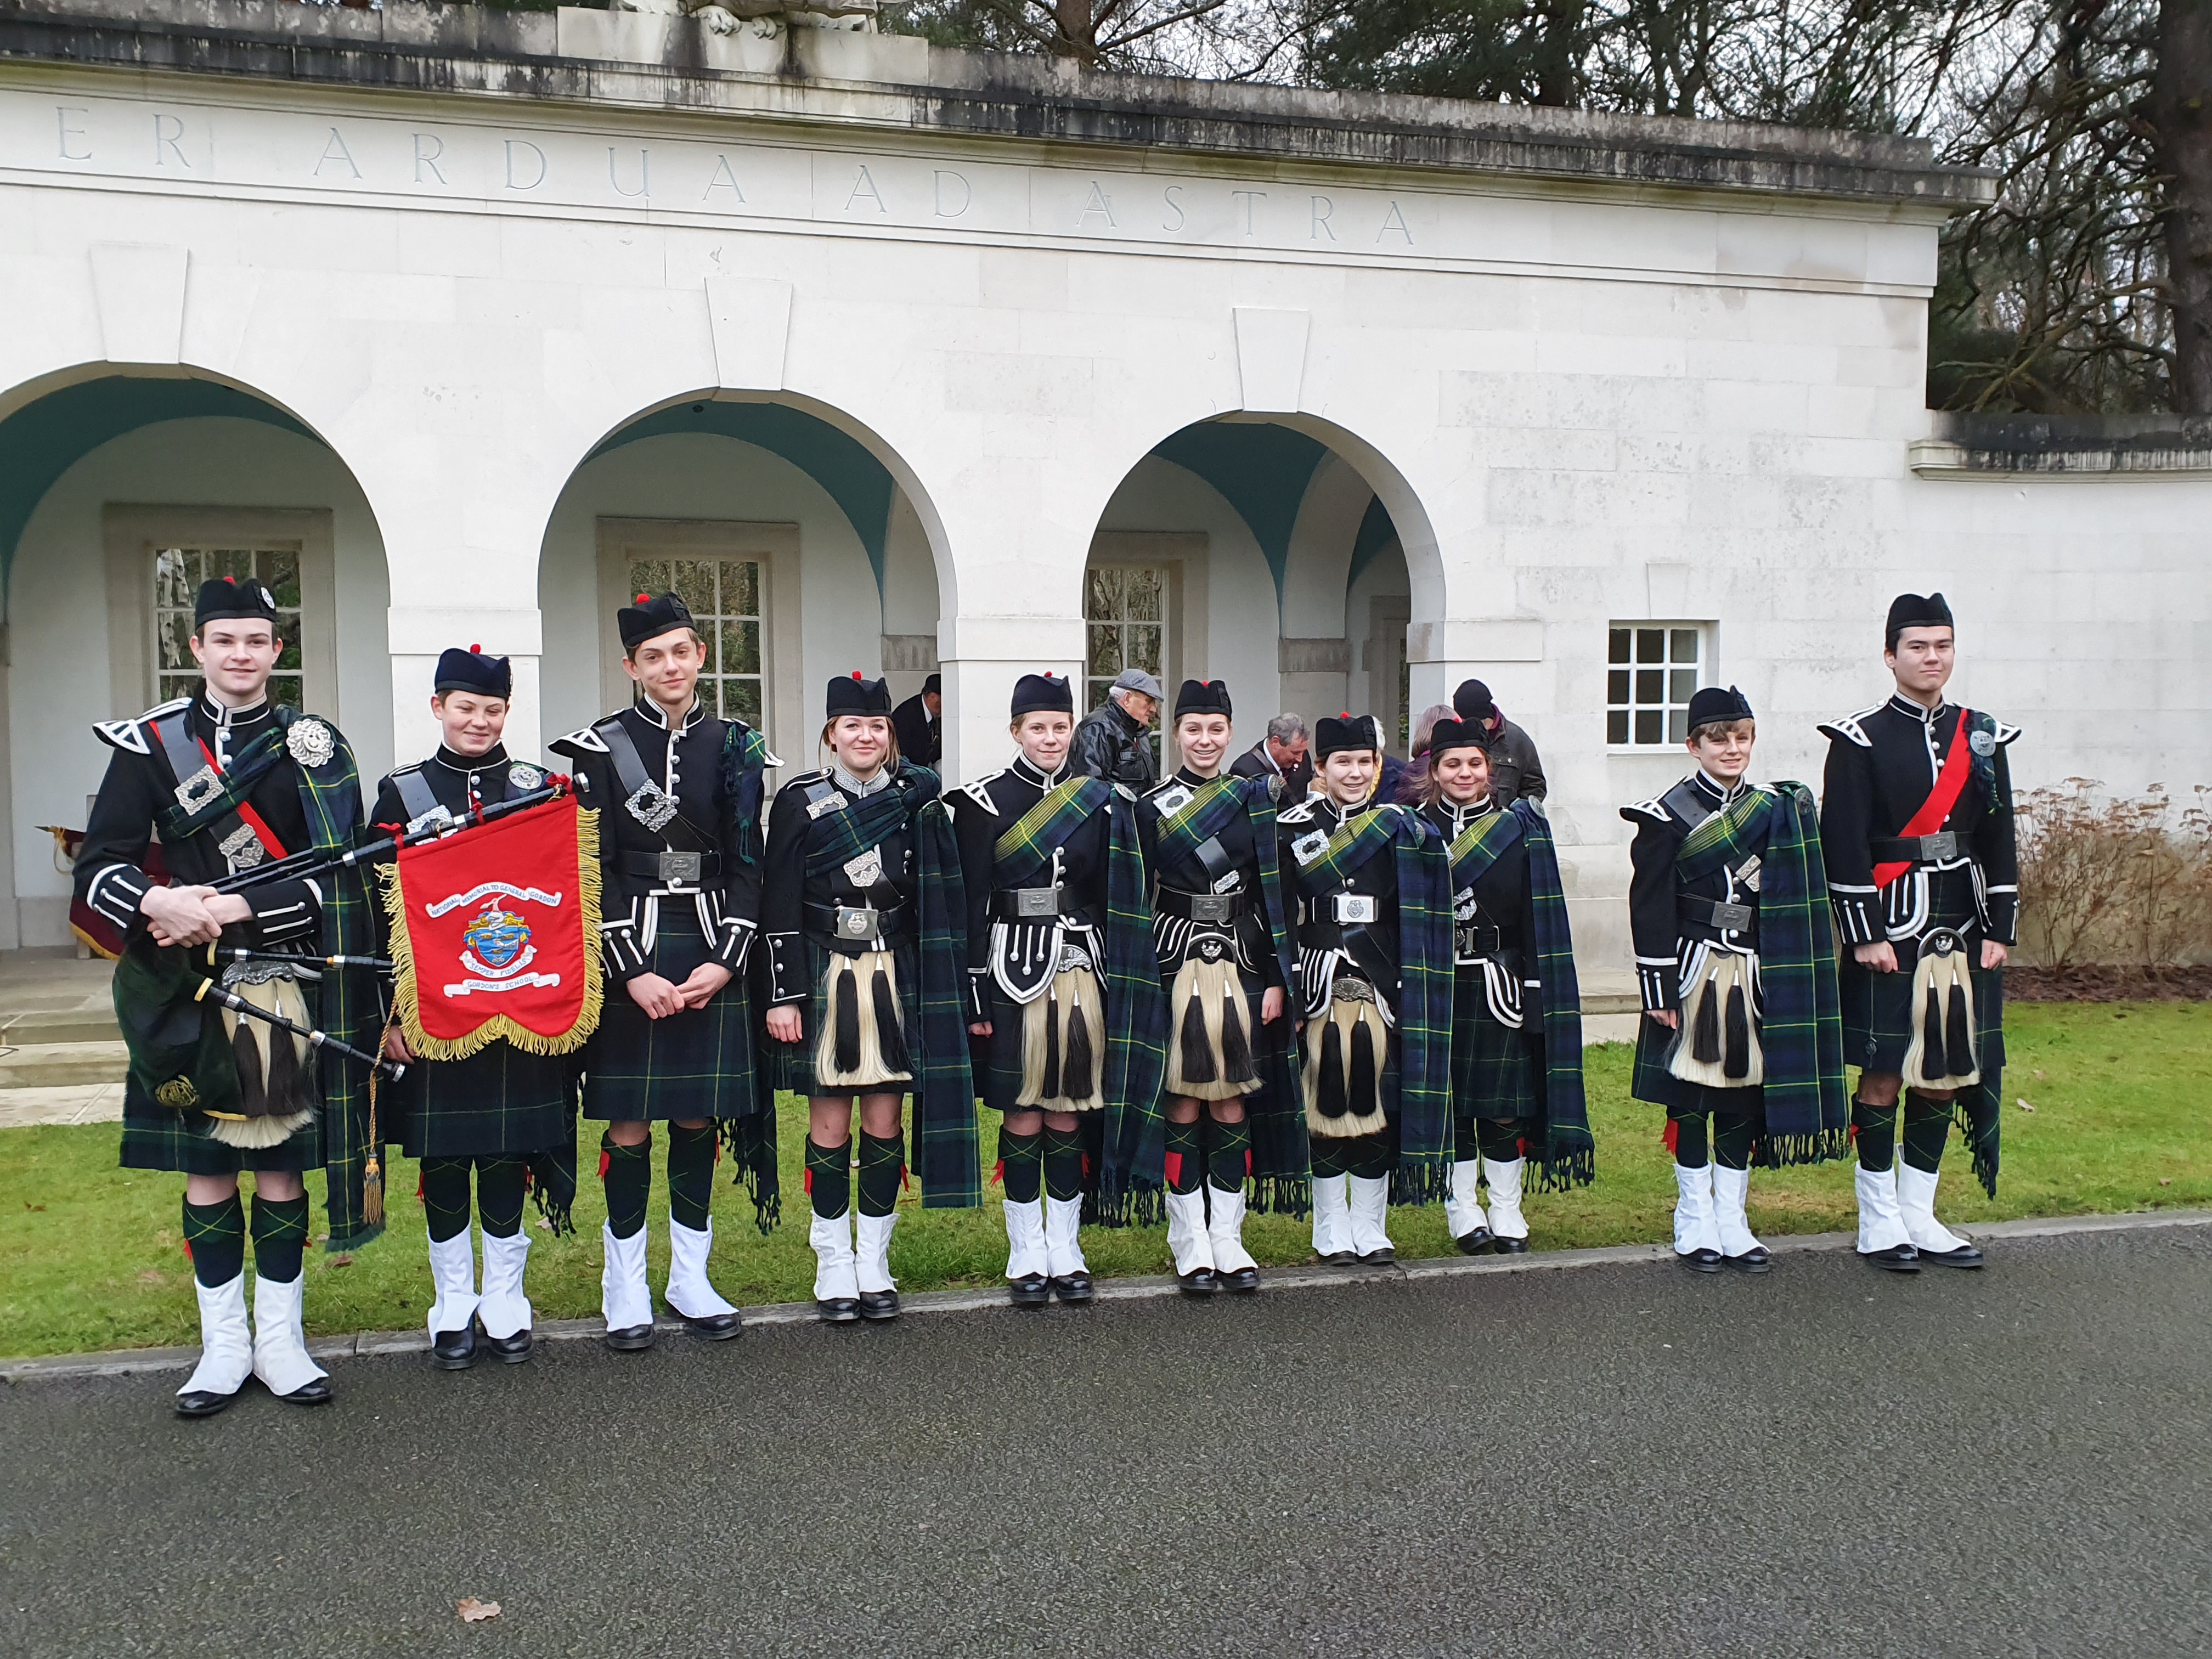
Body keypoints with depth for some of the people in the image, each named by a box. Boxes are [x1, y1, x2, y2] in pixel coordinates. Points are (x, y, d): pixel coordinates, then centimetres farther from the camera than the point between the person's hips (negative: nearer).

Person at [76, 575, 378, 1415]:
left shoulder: (317, 747, 2)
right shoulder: (148, 745, 4)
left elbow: (343, 880, -5)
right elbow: (97, 867, 1)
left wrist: (235, 908, -16)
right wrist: (158, 903, -20)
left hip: (289, 990, -1)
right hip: (190, 992, 1)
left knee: (281, 1165, 7)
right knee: (205, 1168, 8)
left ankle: (280, 1339, 20)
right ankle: (224, 1345, 21)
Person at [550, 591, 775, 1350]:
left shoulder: (733, 748, 6)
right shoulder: (600, 748, -1)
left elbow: (746, 866, 4)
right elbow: (594, 871, -5)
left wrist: (724, 962, -7)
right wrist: (632, 971, -12)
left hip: (712, 955, 2)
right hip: (630, 952, -2)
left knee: (699, 1116, 8)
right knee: (629, 1122, 2)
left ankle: (690, 1279, 21)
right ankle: (626, 1287, 15)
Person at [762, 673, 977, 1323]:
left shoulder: (916, 799, 6)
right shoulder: (800, 800, 0)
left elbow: (939, 904, 8)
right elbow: (779, 906, -2)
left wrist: (942, 993, 5)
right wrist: (782, 996, -7)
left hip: (896, 976, 2)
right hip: (824, 976, -2)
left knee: (885, 1119, 5)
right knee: (829, 1122, 2)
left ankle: (874, 1262, 17)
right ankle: (834, 1264, 14)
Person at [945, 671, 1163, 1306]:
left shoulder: (1102, 803, 8)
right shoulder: (984, 802, -1)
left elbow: (1118, 905, 11)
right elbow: (972, 905, -3)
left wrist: (1118, 990, 7)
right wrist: (975, 995, -7)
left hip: (1081, 973, 3)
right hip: (1015, 973, -2)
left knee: (1069, 1116, 8)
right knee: (1022, 1118, 3)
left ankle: (1066, 1250, 19)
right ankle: (1027, 1255, 14)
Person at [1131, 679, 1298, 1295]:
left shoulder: (1254, 799, 7)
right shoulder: (1151, 807, 2)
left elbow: (1273, 894, 5)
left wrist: (1276, 980, 0)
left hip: (1241, 963, 2)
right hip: (1176, 963, -2)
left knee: (1233, 1104, 5)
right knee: (1183, 1104, 0)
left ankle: (1227, 1238, 15)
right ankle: (1191, 1244, 8)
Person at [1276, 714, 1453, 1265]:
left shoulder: (1398, 827, 10)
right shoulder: (1295, 826, 2)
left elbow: (1418, 919, 12)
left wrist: (1411, 990, 5)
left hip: (1382, 985, 2)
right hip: (1323, 985, -2)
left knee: (1379, 1101, 5)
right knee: (1326, 1101, 1)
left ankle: (1371, 1228, 17)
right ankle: (1332, 1232, 13)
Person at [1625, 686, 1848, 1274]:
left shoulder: (1778, 810, 8)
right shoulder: (1668, 815, -5)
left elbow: (1798, 903, 13)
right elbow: (1651, 909, -7)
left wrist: (1790, 982, 7)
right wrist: (1660, 989, -11)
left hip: (1758, 977, 4)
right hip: (1695, 974, -4)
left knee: (1745, 1094, 8)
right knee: (1692, 1097, 2)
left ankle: (1733, 1223, 18)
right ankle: (1695, 1222, 14)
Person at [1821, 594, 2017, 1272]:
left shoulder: (1983, 738, 10)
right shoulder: (1861, 740, -5)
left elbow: (1999, 841, 10)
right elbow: (1844, 845, -9)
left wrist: (1999, 930, 5)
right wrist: (1865, 934, -13)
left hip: (1961, 932, 5)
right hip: (1890, 932, -5)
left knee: (1946, 1074, 9)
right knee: (1883, 1074, 1)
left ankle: (1918, 1215, 20)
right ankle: (1879, 1220, 12)